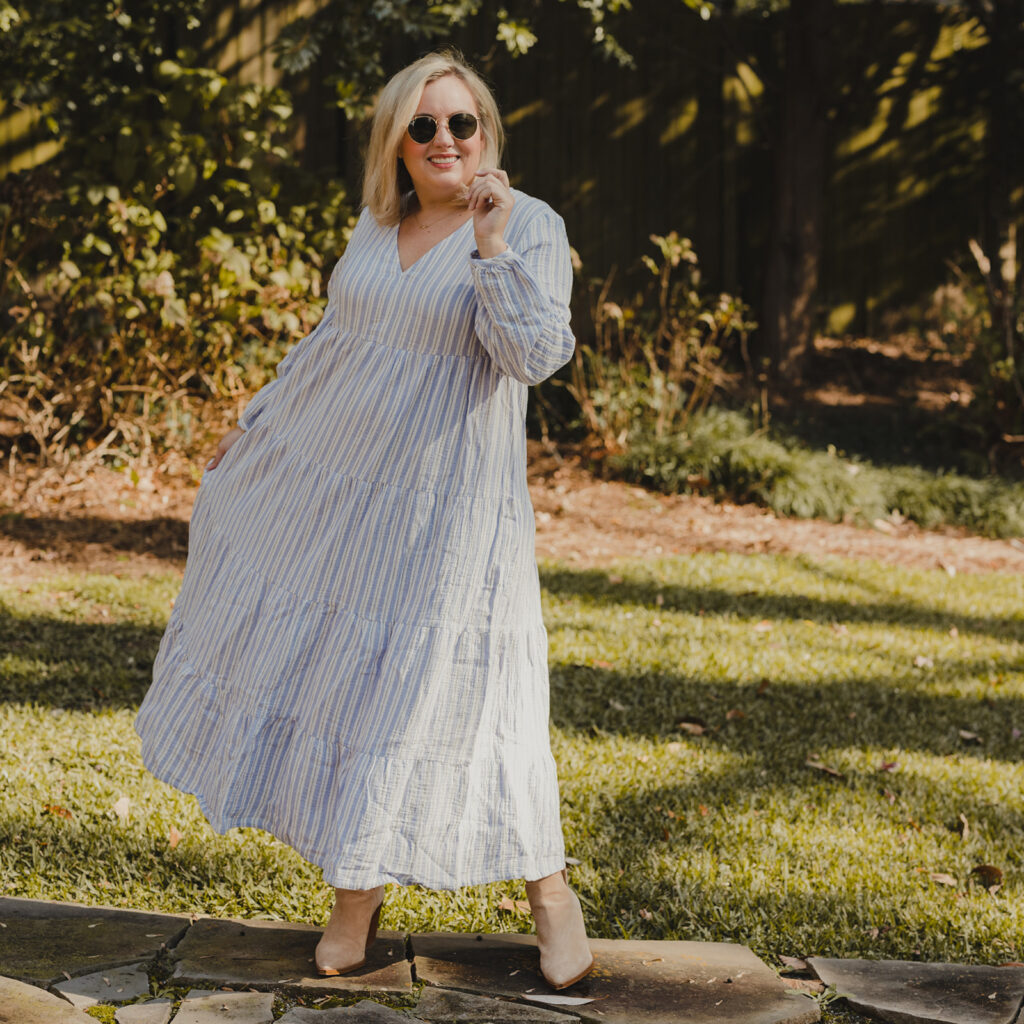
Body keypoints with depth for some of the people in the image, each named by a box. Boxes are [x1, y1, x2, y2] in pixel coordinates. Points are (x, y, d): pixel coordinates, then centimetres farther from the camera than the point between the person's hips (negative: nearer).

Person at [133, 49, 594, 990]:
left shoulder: (531, 226, -9)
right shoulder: (378, 224, 9)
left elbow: (536, 355, -22)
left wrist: (491, 245, -28)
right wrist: (258, 419, 27)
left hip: (442, 503, -6)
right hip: (329, 478, 6)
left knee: (438, 687, -5)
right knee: (326, 660, 10)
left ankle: (548, 886, 11)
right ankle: (357, 888, 24)